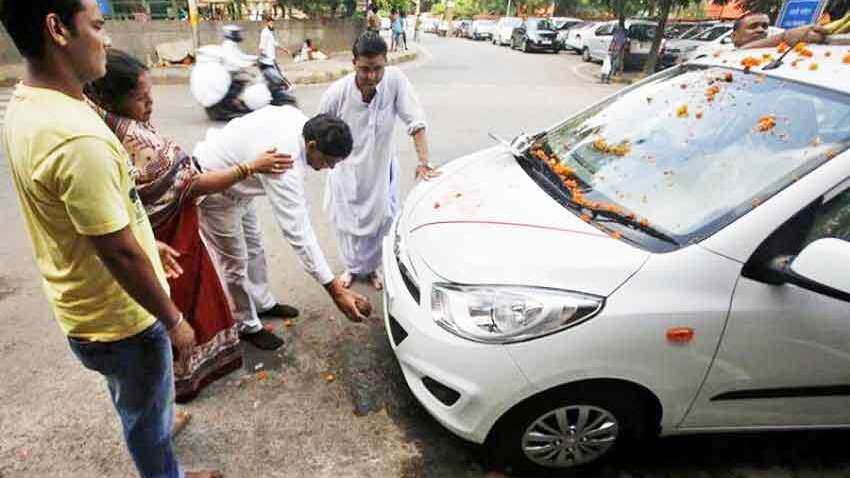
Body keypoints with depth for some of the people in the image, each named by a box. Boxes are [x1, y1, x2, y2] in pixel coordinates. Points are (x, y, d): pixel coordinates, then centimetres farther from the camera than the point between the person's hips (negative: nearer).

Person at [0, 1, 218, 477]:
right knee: (147, 416, 18)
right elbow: (120, 254, -28)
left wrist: (145, 242, 20)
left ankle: (160, 422, 60)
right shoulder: (77, 137, -33)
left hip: (83, 306, 9)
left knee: (137, 402, 34)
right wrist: (174, 320, -16)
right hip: (120, 317, -9)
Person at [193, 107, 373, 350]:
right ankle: (247, 325, 24)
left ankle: (262, 303, 40)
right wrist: (336, 290, -42)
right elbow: (297, 231, -41)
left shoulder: (297, 117, -16)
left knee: (254, 247, 20)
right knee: (236, 262, 3)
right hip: (213, 191, -9)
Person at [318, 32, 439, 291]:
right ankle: (352, 267, 40)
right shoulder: (336, 93, -22)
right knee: (347, 222, 11)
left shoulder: (395, 80, -22)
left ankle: (371, 267, 38)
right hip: (347, 170, 0)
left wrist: (424, 162, -29)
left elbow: (416, 120, -22)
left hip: (381, 167, 1)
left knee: (379, 221, 9)